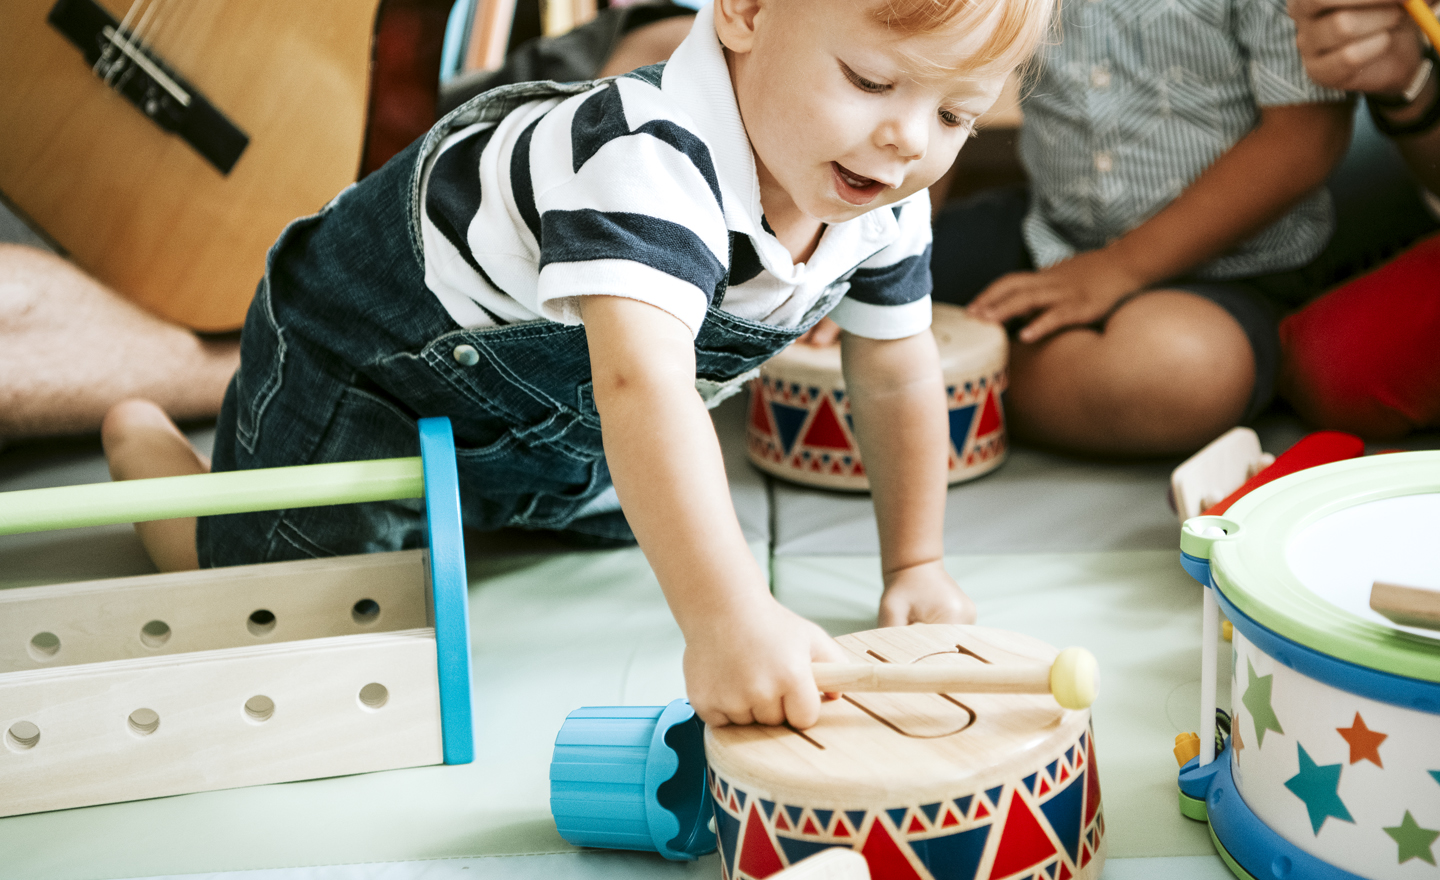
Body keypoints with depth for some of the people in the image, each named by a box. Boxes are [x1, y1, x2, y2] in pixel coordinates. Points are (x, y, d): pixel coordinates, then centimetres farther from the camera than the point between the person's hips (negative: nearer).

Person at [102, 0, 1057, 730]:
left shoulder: (885, 200, -18)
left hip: (555, 392, 8)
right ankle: (144, 438, 20)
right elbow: (643, 387, -59)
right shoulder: (651, 160, -45)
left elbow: (899, 375, -3)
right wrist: (728, 617, -68)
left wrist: (914, 566, -3)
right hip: (362, 355, -7)